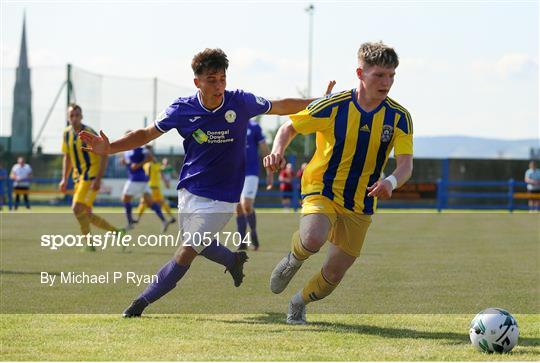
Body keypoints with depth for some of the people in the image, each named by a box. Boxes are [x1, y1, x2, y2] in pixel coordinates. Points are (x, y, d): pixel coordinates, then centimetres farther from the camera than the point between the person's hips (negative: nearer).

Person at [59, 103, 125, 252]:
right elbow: (67, 157, 18)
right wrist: (64, 179, 10)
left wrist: (98, 179, -22)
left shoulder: (89, 133, -14)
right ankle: (116, 231, 21)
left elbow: (104, 155, -16)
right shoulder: (67, 134, 7)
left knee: (78, 208, -19)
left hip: (91, 177, -8)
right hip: (79, 177, 8)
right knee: (85, 214, 8)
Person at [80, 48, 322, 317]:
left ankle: (141, 302, 2)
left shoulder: (240, 102, -14)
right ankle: (234, 260, 48)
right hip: (189, 190, 3)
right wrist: (109, 148, -15)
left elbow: (281, 107, 2)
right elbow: (146, 134, -2)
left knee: (187, 252, -9)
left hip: (221, 196, -3)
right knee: (198, 245, 17)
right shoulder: (182, 109, -11)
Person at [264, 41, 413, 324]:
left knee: (334, 275, 6)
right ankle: (293, 259, 3)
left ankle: (299, 303, 39)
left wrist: (391, 182, -38)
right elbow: (289, 128, -2)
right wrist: (277, 151, -24)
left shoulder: (398, 117, -8)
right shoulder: (333, 107, -13)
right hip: (322, 191, -3)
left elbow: (406, 164, -14)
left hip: (360, 204, 3)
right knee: (313, 239, -35)